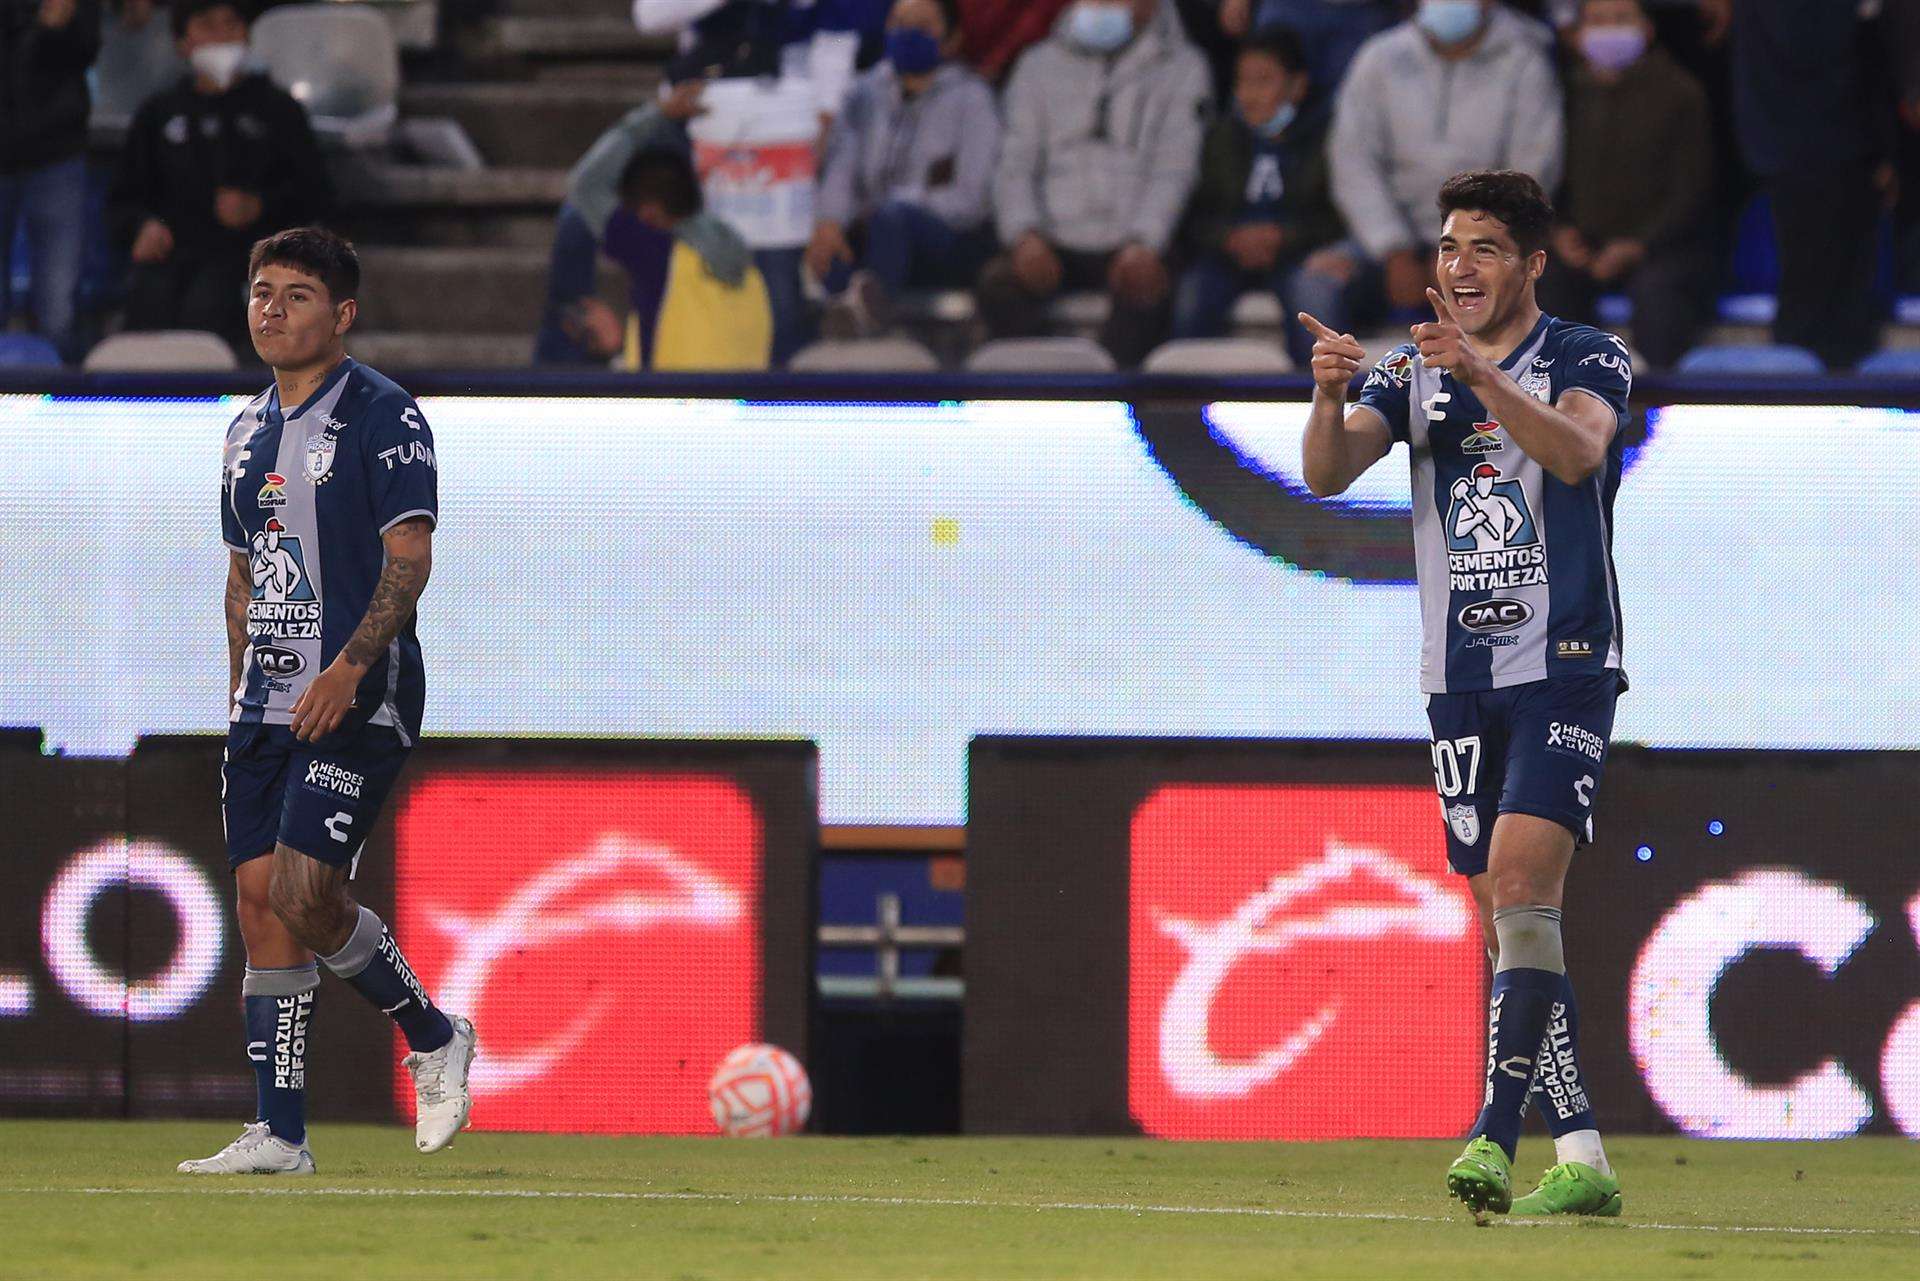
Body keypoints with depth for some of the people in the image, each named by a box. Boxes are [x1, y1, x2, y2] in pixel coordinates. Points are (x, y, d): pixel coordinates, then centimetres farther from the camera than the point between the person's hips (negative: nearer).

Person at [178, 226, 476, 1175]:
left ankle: (433, 1038, 7)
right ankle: (278, 1134, 3)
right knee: (259, 897, 1)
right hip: (268, 705, 8)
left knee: (304, 893, -17)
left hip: (357, 701, -8)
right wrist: (242, 690, 18)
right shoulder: (250, 432, 16)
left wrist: (349, 667, -24)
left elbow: (410, 556, -15)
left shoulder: (383, 415, -7)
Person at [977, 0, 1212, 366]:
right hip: (1056, 245, 2)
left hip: (1130, 245, -2)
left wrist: (1143, 244, -18)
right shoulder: (1040, 65, 17)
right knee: (998, 282, -29)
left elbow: (1174, 170, -1)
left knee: (1143, 289, -36)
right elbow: (1015, 166, 10)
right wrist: (1025, 236, -10)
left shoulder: (1182, 68, 10)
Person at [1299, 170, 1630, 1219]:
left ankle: (1495, 1138, -25)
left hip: (1565, 668, -5)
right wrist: (1330, 396, -24)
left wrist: (1482, 373, -39)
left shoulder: (1586, 360, -2)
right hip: (1460, 681, 5)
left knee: (1520, 883, -20)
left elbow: (1578, 451, -24)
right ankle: (1579, 1157, 8)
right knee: (1505, 923, 4)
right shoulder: (1414, 372, 11)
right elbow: (1328, 474, -3)